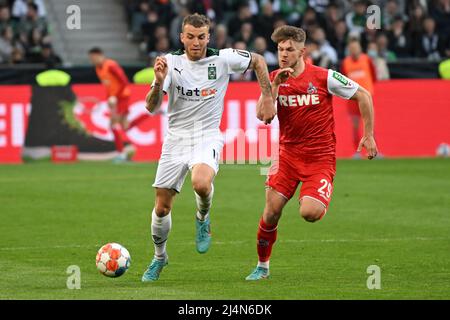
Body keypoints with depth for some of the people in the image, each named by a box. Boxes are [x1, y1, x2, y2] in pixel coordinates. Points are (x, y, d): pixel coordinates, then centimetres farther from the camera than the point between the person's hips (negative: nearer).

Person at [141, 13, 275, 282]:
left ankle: (203, 219, 1)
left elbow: (258, 61, 11)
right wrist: (159, 82, -29)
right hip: (176, 139, 2)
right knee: (162, 207, 4)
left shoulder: (223, 59, -7)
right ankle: (159, 257, 29)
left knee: (201, 184, -34)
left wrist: (268, 98, 6)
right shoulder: (171, 62, -5)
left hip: (207, 138, -2)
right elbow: (152, 108, -11)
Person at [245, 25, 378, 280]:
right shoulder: (275, 79, 2)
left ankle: (321, 203, 16)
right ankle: (263, 266, 17)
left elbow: (363, 95, -1)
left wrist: (369, 135, -1)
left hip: (320, 157, -3)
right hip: (288, 154, 3)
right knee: (271, 212, -4)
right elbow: (262, 114, -10)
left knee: (309, 214, -22)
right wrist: (276, 85, -20)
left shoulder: (324, 77, -10)